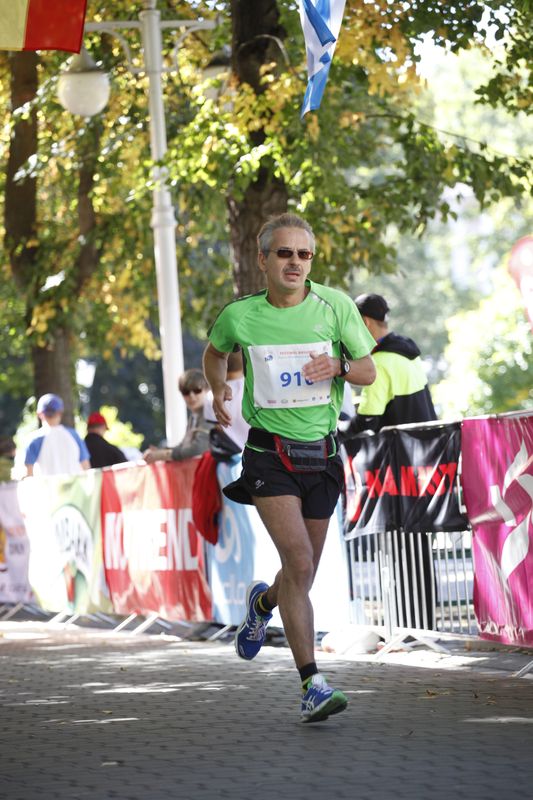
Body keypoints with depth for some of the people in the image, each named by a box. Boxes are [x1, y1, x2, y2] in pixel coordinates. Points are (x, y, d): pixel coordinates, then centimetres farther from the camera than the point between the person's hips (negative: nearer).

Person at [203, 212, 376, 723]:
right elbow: (215, 352, 20)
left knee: (303, 574, 12)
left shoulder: (335, 306, -1)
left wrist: (338, 365, -14)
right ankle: (311, 685, -15)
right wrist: (218, 388, 6)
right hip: (270, 455, -3)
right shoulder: (240, 316, -3)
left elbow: (368, 370, 5)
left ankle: (263, 603, 50)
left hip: (321, 453, 3)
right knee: (299, 564, -18)